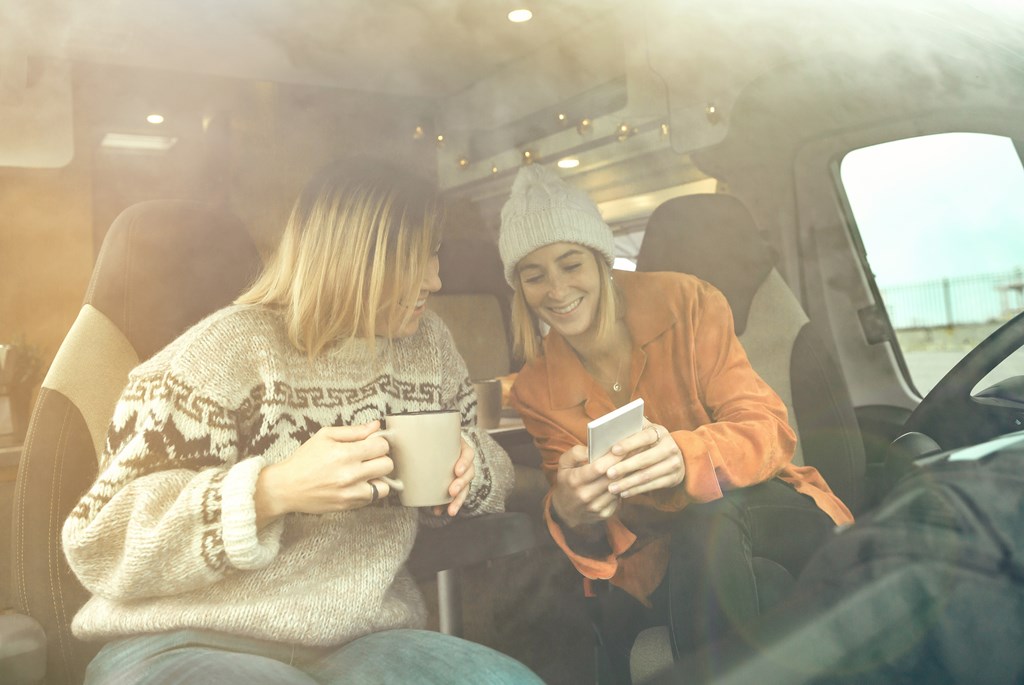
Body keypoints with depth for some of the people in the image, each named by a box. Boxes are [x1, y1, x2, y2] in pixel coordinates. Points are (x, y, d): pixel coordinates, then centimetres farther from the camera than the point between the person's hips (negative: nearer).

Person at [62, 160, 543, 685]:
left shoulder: (428, 342, 8)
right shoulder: (232, 348, -10)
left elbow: (488, 465, 18)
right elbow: (101, 540, -11)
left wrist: (468, 471, -7)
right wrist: (272, 491, -27)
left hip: (361, 641, 5)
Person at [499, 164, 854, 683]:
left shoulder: (687, 304, -5)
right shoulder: (537, 391, 1)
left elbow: (769, 430, -10)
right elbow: (595, 537, -1)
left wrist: (688, 456, -33)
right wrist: (569, 513, -28)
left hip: (750, 503, -1)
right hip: (655, 550, 1)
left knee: (711, 517, -36)